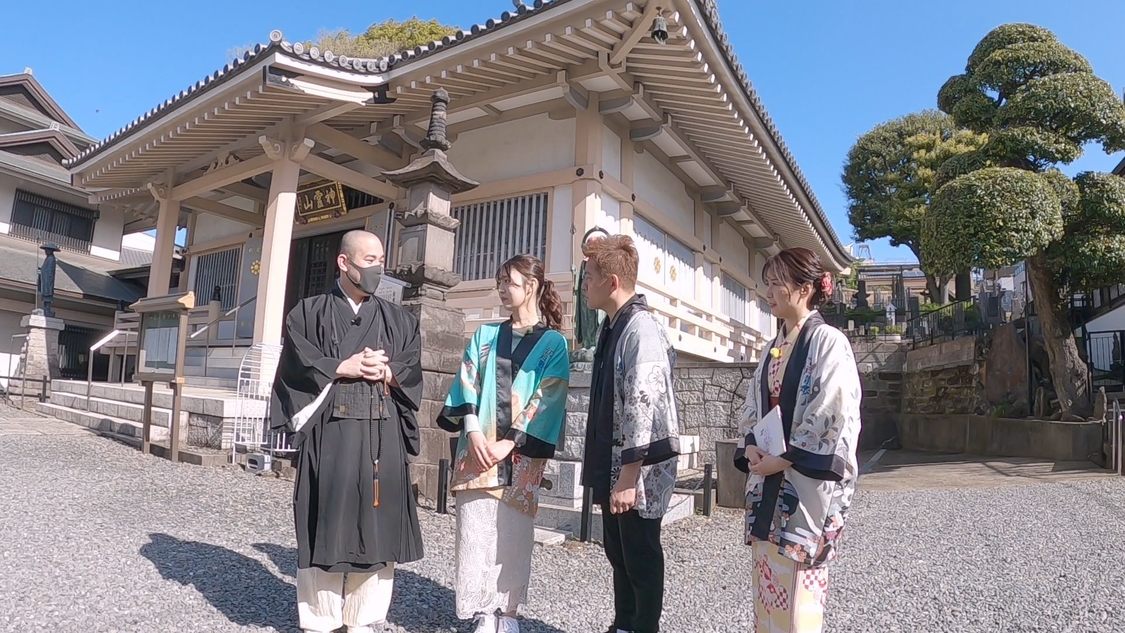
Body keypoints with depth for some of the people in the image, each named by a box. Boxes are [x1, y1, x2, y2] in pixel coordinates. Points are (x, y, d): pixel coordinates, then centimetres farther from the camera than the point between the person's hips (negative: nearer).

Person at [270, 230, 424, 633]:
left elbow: (413, 368, 6)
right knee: (325, 523, 2)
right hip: (329, 431, -2)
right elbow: (298, 364, -4)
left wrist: (386, 372, -11)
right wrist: (344, 368, -10)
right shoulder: (309, 313, 7)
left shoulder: (399, 320, 14)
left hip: (382, 435, 2)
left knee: (377, 524, 3)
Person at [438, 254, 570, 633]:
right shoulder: (484, 336, 14)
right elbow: (467, 384, 5)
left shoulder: (553, 343, 2)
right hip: (477, 448, 3)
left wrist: (509, 443, -13)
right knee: (474, 531, 2)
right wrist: (473, 431, -10)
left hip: (522, 454, -3)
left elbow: (546, 400, -5)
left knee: (512, 534, 3)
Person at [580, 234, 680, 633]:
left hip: (638, 469, -9)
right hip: (614, 464, 9)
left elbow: (643, 406, -23)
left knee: (641, 558, 7)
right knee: (618, 553, 20)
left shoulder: (642, 330, -19)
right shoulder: (613, 327, 10)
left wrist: (629, 476, -22)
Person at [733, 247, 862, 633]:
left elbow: (833, 415, -16)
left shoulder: (828, 342, -9)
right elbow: (754, 406, 15)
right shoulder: (775, 347, 13)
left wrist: (785, 458, -16)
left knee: (795, 581, 0)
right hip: (768, 479, 7)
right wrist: (751, 446, -2)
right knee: (768, 577, 14)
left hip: (805, 482, -7)